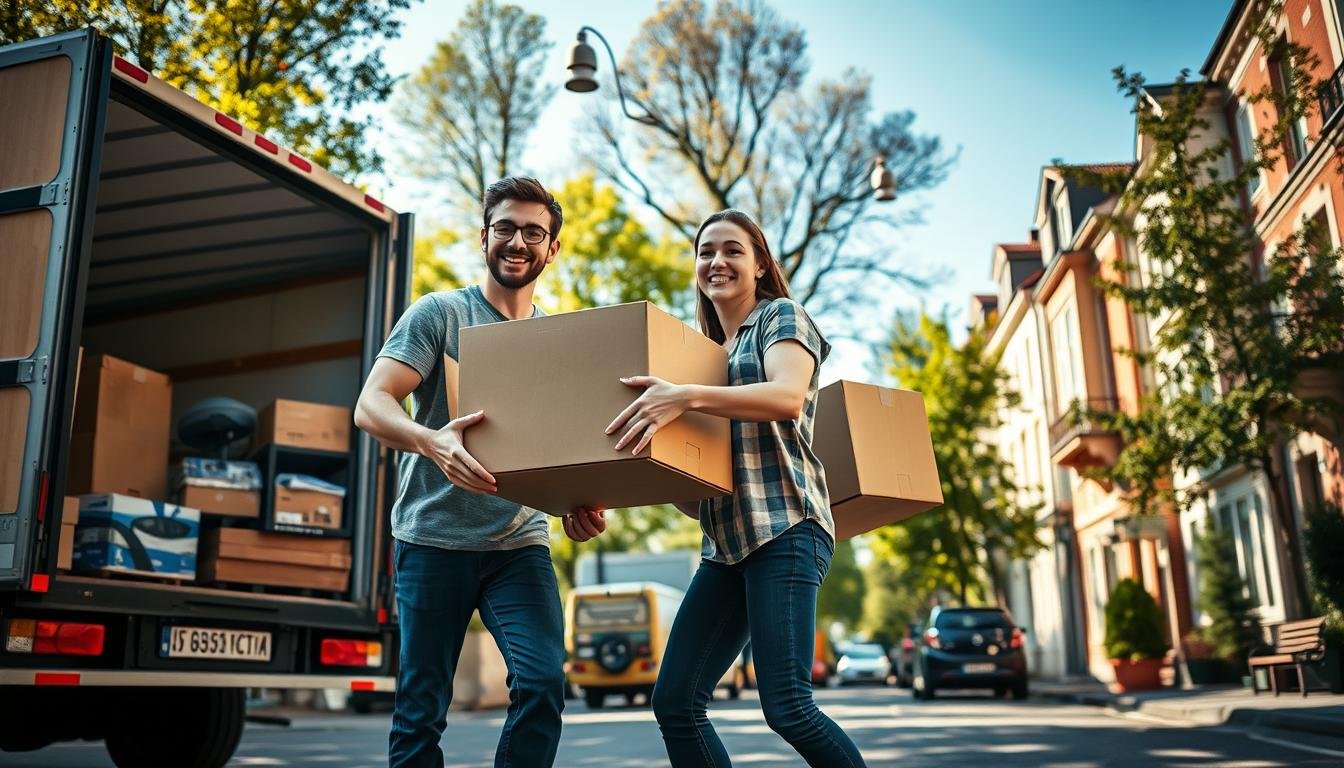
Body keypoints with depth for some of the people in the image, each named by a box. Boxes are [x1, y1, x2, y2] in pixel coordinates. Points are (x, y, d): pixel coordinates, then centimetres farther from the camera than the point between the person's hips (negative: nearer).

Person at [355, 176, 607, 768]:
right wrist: (433, 442, -32)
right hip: (433, 539, -2)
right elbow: (370, 406, -10)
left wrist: (577, 504, -6)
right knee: (421, 711, 3)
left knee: (543, 684, -14)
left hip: (520, 544, 3)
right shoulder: (440, 314, 0)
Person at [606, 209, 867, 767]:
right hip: (726, 543, 8)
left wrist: (688, 397, -29)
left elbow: (788, 397, -18)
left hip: (783, 528, -7)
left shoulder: (782, 316, 6)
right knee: (674, 702, 0)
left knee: (787, 707, -15)